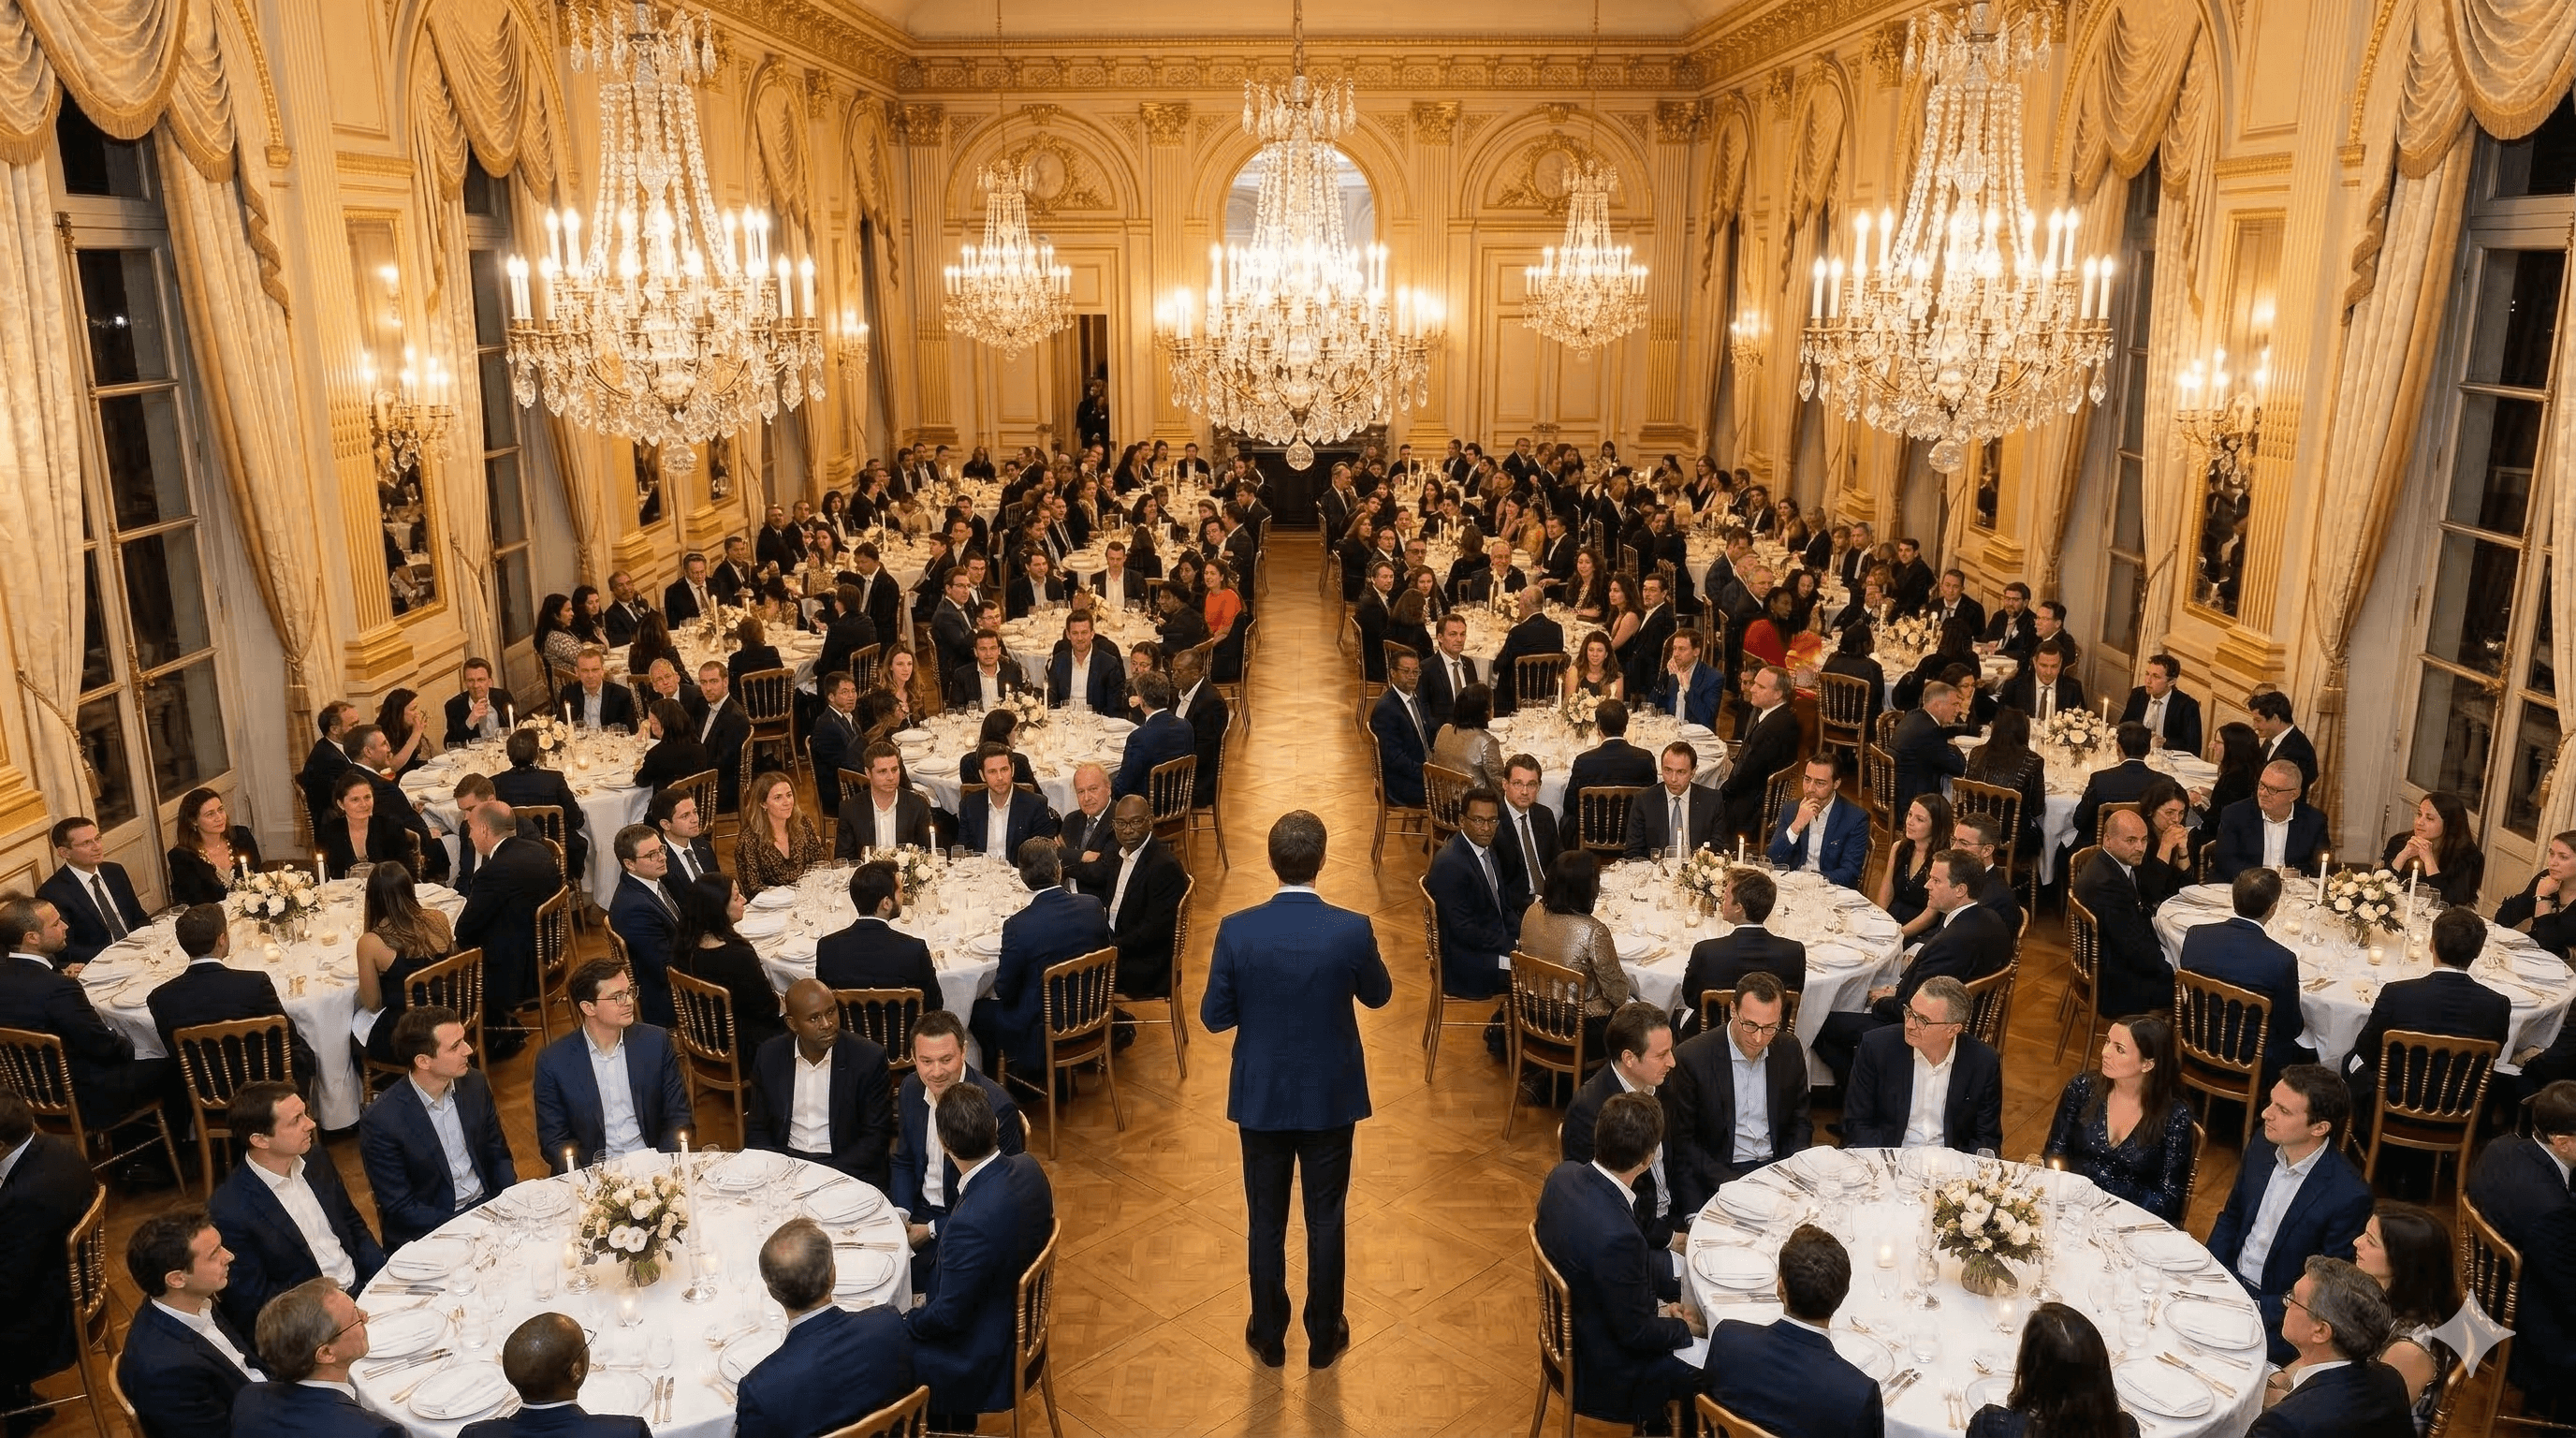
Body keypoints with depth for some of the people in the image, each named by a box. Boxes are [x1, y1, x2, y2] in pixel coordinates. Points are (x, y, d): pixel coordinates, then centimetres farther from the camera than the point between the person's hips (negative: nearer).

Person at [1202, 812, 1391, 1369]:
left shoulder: (1237, 930, -17)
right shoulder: (1352, 929, -18)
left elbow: (1214, 1017, -8)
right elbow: (1378, 995, 1)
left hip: (1261, 1098, 1)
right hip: (1330, 1098, 0)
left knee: (1267, 1223, 16)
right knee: (1325, 1221, 15)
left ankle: (1269, 1337, 30)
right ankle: (1324, 1338, 29)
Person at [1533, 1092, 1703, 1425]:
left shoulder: (1564, 1175, -14)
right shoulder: (1616, 1236, -38)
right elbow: (1636, 1332, -23)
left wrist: (1658, 1306, 3)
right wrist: (1690, 1328, -4)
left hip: (1569, 1328, 7)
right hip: (1607, 1372, -7)